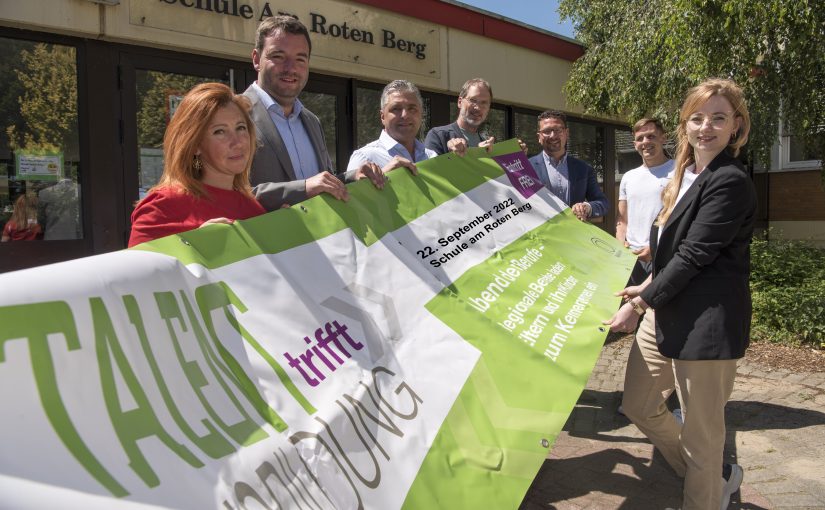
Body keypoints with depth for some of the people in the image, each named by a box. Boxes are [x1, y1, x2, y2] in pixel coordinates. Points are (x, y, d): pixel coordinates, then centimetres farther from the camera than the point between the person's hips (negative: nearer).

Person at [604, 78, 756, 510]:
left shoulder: (730, 182, -15)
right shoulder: (687, 174, 13)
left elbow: (694, 255, -18)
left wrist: (642, 303, -13)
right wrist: (650, 285, 10)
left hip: (706, 322, -10)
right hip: (665, 311, 10)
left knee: (700, 433, 4)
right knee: (639, 406, 19)